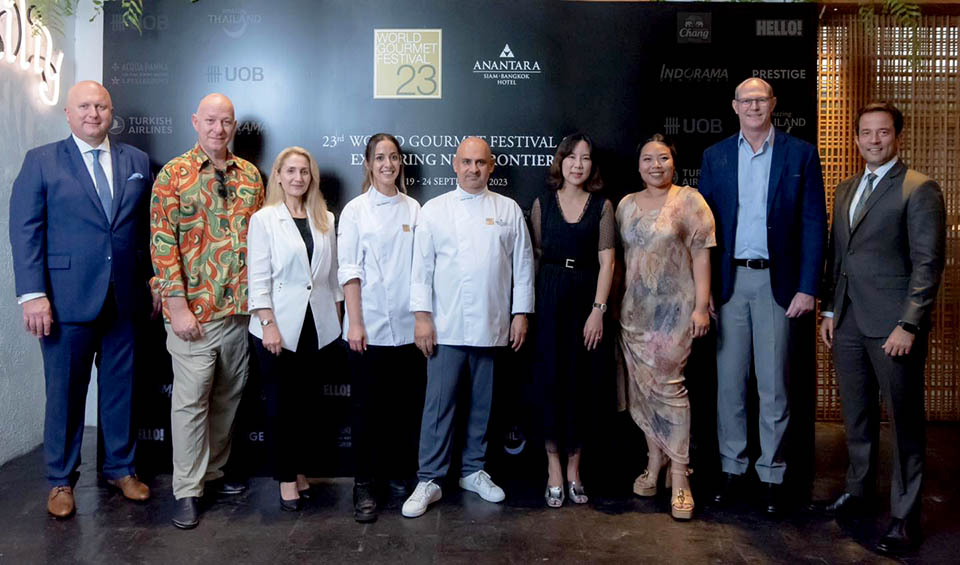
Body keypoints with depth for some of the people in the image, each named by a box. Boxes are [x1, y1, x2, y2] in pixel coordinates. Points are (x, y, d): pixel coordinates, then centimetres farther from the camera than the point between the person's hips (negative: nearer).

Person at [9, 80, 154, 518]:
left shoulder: (137, 162, 9)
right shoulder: (41, 161, 1)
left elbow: (147, 227, 10)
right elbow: (25, 231, -4)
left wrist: (154, 281, 6)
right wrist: (33, 295, -12)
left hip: (125, 298, 3)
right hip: (67, 299, -2)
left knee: (121, 387, 13)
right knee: (65, 392, 8)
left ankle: (120, 467, 29)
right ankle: (61, 480, 24)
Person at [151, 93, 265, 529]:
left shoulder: (249, 175, 10)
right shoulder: (174, 174, -3)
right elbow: (163, 242, -8)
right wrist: (177, 306, -14)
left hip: (242, 308, 5)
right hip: (195, 310, -4)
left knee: (228, 396, 14)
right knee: (191, 400, 2)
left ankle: (214, 471, 30)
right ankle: (187, 490, 14)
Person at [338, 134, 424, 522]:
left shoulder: (413, 208, 8)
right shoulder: (356, 209, 1)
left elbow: (421, 264, 9)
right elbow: (349, 270, -3)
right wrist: (354, 323, -9)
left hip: (408, 325, 3)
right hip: (370, 325, -2)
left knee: (405, 403, 8)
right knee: (367, 406, 4)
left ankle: (399, 474, 24)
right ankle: (364, 484, 15)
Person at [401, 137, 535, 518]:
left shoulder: (509, 210, 7)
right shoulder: (434, 210, 4)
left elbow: (523, 264, 7)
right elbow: (422, 266, 0)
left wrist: (521, 313, 2)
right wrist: (421, 315, -6)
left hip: (492, 326, 2)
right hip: (446, 326, -2)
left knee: (482, 404, 12)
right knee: (439, 404, -1)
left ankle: (473, 471, 27)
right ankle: (428, 481, 9)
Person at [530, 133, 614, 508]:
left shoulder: (602, 206, 4)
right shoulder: (542, 204, 7)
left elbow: (607, 262, -2)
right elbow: (534, 257, 8)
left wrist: (598, 309, -11)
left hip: (587, 298, 0)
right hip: (549, 298, 0)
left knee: (581, 382, 5)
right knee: (550, 380, 0)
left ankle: (573, 465, 18)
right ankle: (554, 466, 11)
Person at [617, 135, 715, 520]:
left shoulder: (688, 200, -1)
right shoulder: (626, 205, 12)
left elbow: (701, 255, -5)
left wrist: (701, 306, -12)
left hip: (674, 309, -5)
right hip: (634, 311, 5)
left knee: (669, 386, -8)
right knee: (643, 388, 8)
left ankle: (679, 477, 2)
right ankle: (654, 464, 23)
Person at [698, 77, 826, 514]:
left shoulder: (800, 154, 2)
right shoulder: (715, 156, 8)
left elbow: (814, 223, 0)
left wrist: (807, 288, -7)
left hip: (776, 282, -2)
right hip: (729, 281, 2)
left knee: (773, 384, 5)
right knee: (729, 380, 9)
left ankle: (771, 474, 19)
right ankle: (731, 468, 22)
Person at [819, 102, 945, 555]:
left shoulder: (919, 190, -6)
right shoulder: (845, 190, 15)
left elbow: (928, 263, -11)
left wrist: (909, 325, -16)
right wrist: (829, 309, 12)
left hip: (892, 326, -6)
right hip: (848, 322, 6)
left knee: (904, 422, 4)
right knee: (856, 415, 16)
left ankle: (904, 518, 16)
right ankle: (858, 490, 33)